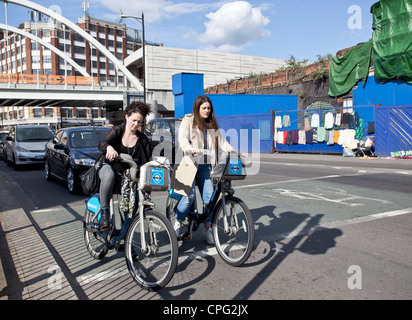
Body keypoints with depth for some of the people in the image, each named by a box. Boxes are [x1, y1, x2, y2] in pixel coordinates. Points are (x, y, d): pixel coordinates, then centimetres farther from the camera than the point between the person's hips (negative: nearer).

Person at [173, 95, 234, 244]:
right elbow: (182, 137, -11)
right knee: (190, 194, -15)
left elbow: (220, 140, 16)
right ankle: (178, 223, 7)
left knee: (209, 196, -2)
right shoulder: (188, 120, 4)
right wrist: (189, 149, -31)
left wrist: (231, 149, -4)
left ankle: (207, 228, 14)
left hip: (205, 164, 4)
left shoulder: (212, 124, 20)